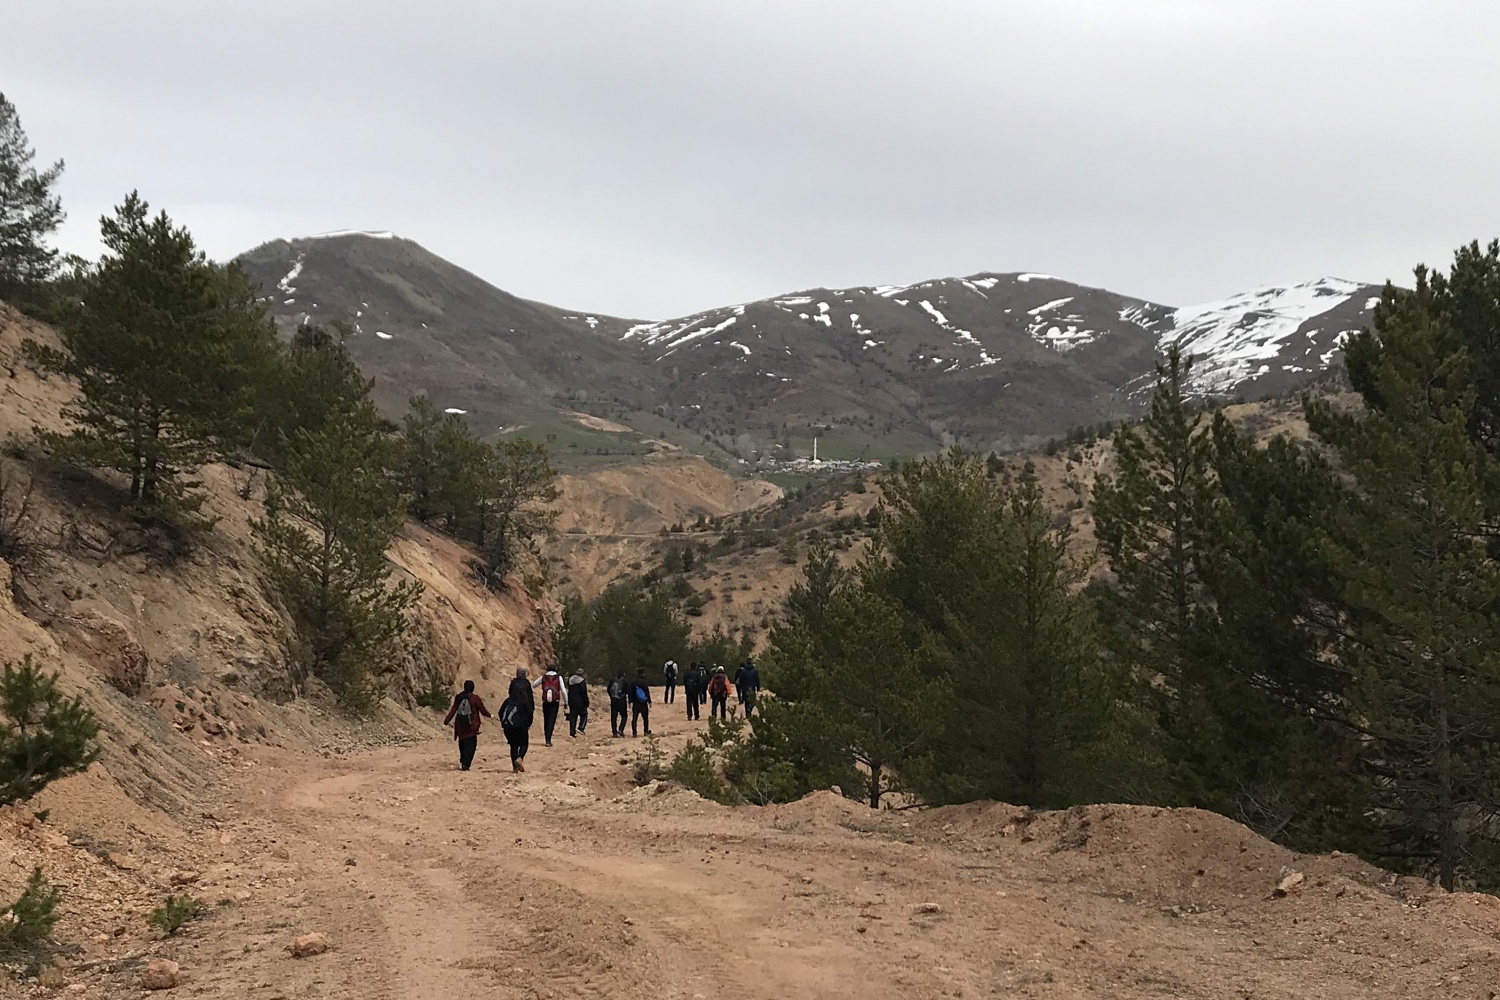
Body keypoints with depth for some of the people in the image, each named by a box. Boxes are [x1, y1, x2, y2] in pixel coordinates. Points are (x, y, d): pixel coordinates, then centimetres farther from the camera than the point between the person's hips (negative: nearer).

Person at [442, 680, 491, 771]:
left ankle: (462, 762, 22)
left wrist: (446, 721, 10)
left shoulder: (458, 698, 4)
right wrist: (489, 715, 18)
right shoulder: (475, 698, -8)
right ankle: (465, 764, -12)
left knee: (462, 745, 18)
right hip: (471, 726, -4)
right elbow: (483, 710, -2)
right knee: (470, 745, -2)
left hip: (460, 725, 4)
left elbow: (453, 711, 4)